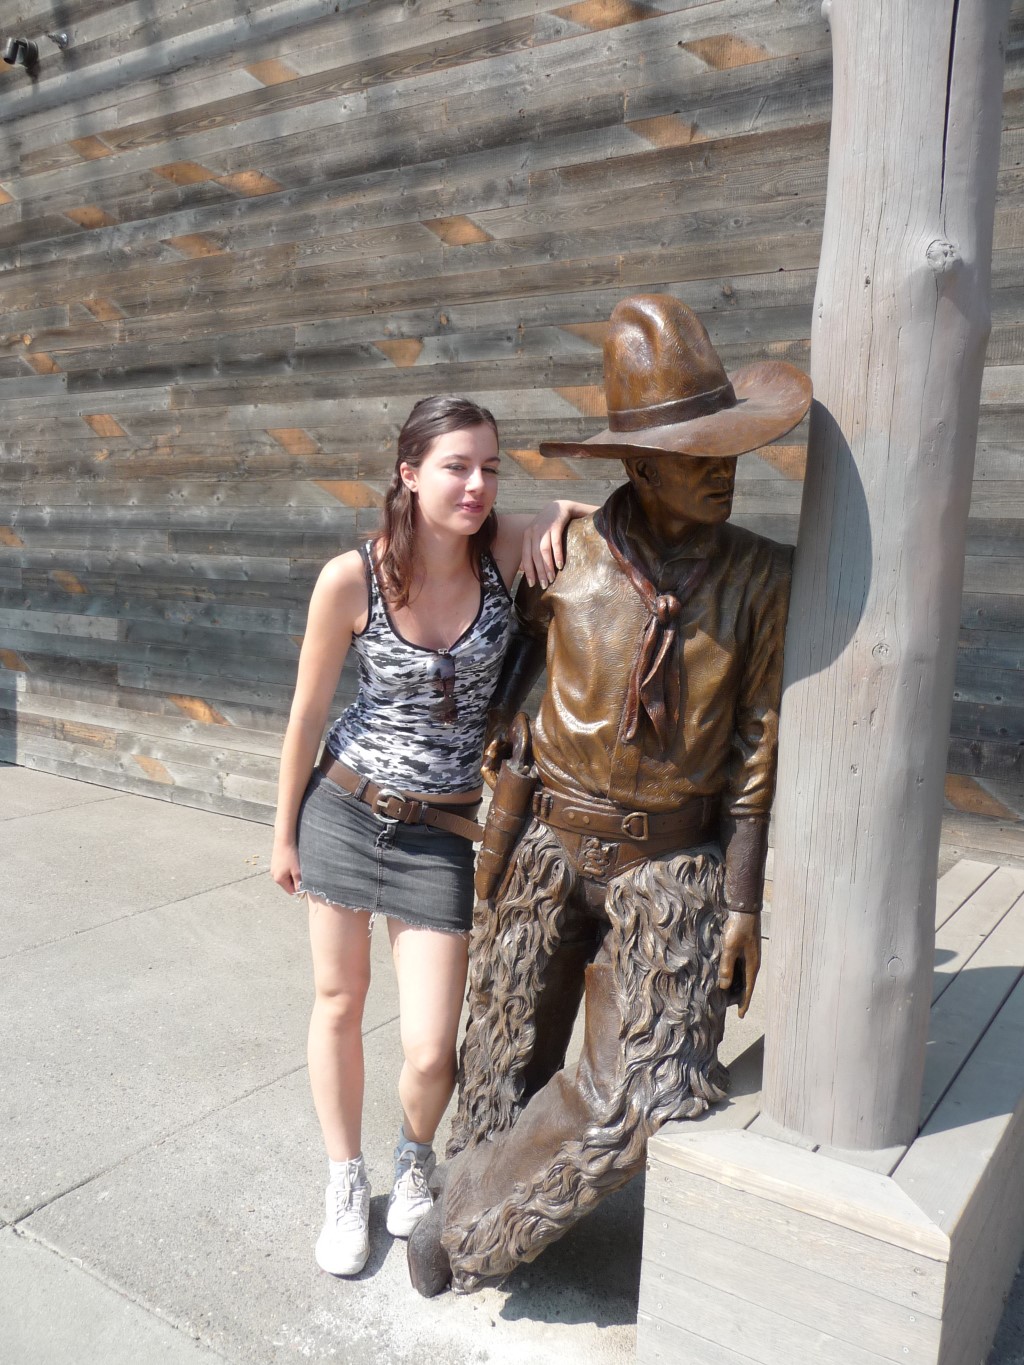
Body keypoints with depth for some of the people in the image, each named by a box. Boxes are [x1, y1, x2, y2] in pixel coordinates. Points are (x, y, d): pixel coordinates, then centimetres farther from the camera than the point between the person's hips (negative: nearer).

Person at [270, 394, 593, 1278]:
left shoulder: (505, 552, -12)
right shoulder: (351, 578, -16)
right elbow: (308, 714, -4)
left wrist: (560, 515, -19)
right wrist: (284, 833, 5)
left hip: (443, 830, 0)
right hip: (345, 808, 0)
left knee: (430, 1054, -1)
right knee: (338, 1002, 17)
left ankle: (416, 1157, 37)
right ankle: (347, 1182, 43)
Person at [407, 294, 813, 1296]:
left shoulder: (761, 578, -7)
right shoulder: (563, 554, -9)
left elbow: (756, 744, -3)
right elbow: (519, 647, 10)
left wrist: (742, 902, -3)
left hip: (671, 861, 1)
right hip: (549, 842, 0)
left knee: (647, 1092, -3)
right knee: (510, 1059, 11)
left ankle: (469, 1223, 20)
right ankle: (476, 1217, 41)